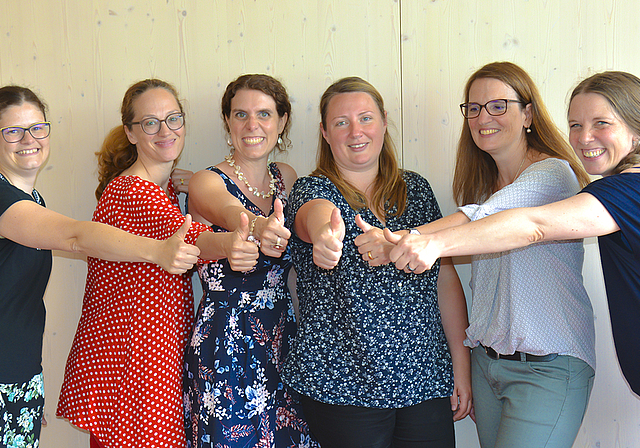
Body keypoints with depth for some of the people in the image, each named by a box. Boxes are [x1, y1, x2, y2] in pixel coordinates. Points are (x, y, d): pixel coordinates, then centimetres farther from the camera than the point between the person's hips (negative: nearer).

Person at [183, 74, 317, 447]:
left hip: (284, 342, 5)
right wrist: (256, 226, -53)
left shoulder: (286, 177, 9)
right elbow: (229, 211, -31)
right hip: (226, 346, -5)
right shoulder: (207, 182, -9)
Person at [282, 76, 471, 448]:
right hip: (344, 387, -3)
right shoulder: (312, 190, -3)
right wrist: (326, 233, -54)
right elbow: (315, 212, -30)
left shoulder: (416, 189, 8)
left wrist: (462, 367, 4)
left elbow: (447, 281, 8)